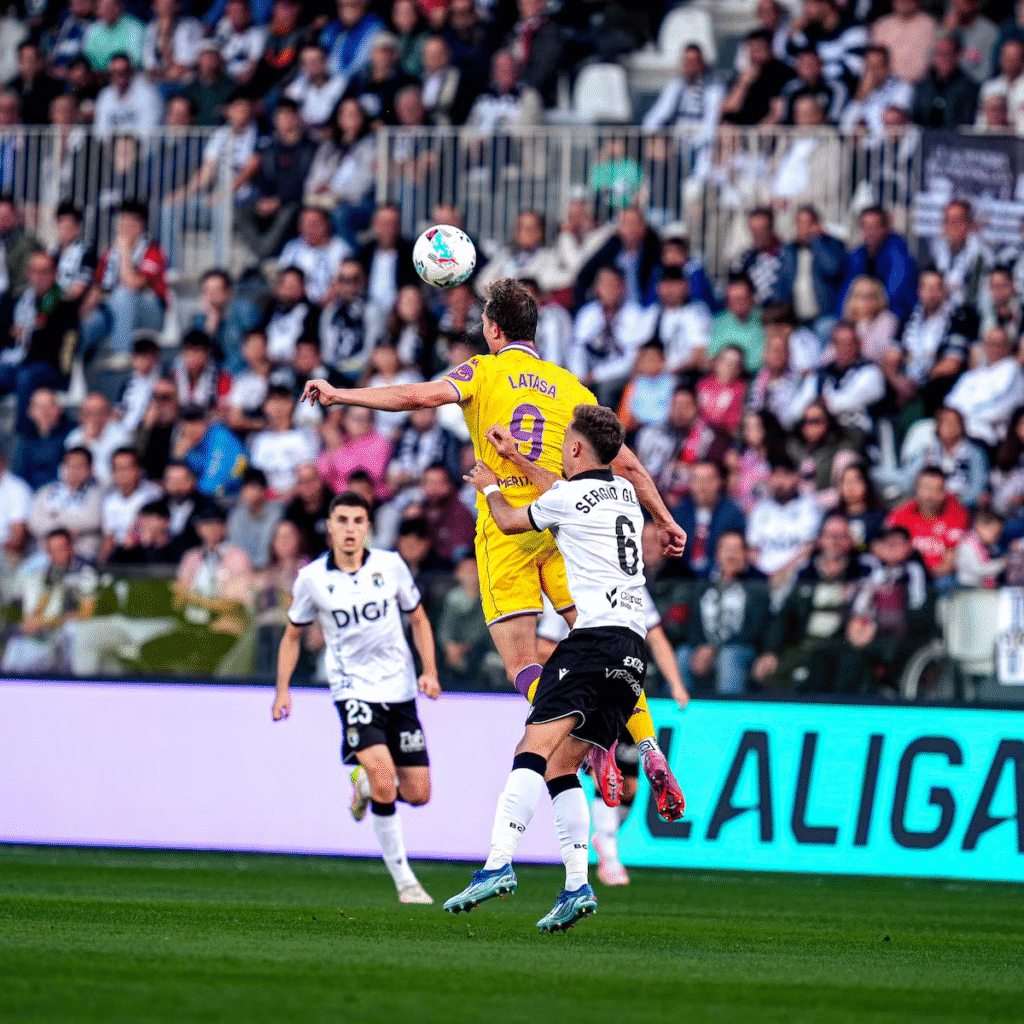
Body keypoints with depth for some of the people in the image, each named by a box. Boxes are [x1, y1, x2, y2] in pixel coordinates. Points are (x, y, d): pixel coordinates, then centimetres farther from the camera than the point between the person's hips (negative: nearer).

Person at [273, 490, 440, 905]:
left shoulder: (390, 565, 0)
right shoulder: (311, 578, -3)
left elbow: (418, 619, 12)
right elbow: (293, 634, 11)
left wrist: (430, 671, -1)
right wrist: (283, 690, 1)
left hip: (400, 689, 3)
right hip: (354, 689, -3)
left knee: (417, 794, 1)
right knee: (384, 779, -24)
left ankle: (366, 784, 36)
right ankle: (403, 879, -13)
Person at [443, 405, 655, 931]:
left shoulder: (570, 497, -1)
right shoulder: (624, 492, 21)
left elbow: (510, 521, 18)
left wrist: (490, 487, 38)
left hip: (596, 634, -8)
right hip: (634, 648, 8)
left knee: (533, 751, -17)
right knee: (560, 767, 9)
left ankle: (499, 863, -32)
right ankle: (577, 887, -1)